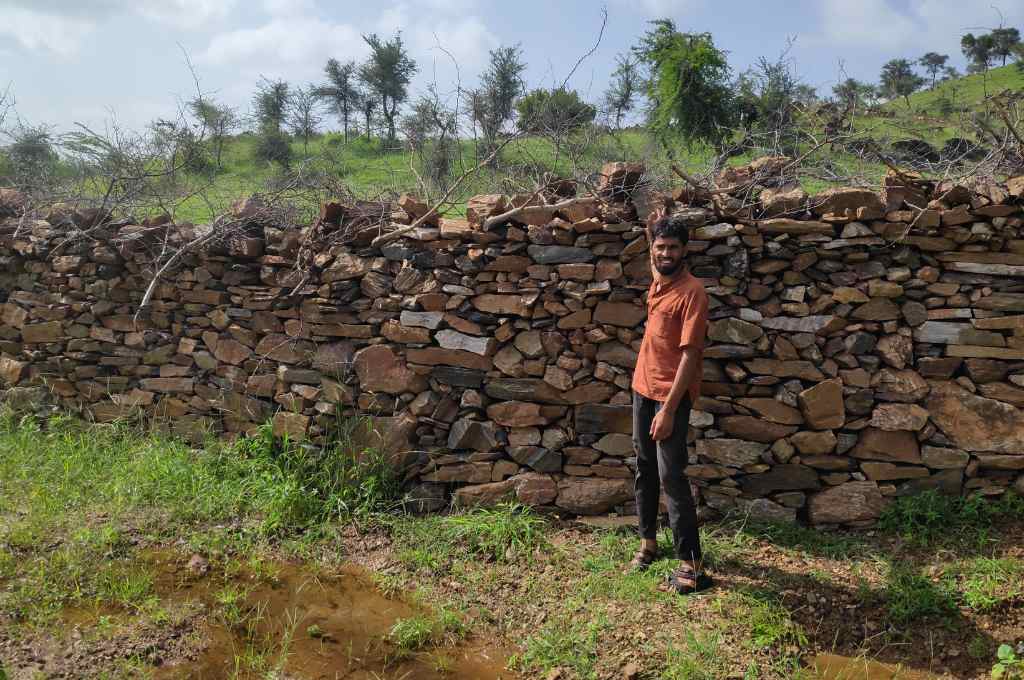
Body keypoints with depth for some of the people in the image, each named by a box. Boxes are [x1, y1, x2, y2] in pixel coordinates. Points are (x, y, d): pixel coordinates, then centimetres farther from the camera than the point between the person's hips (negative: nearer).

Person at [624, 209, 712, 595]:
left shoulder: (692, 292, -18)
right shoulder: (658, 280, 6)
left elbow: (689, 355, -21)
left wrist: (669, 409, -24)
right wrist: (653, 233, 16)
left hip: (671, 394, -8)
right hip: (642, 387, 8)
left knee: (670, 476, -11)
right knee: (645, 468, 15)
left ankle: (691, 566, -5)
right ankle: (648, 542, 29)